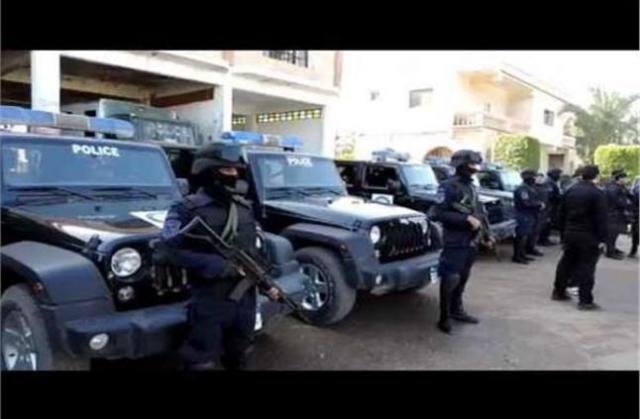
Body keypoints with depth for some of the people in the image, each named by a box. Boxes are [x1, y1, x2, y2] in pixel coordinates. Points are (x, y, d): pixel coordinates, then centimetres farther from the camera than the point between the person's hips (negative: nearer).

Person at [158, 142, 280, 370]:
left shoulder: (245, 209, 8)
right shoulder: (187, 210, -11)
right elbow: (177, 253, -21)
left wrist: (267, 283, 9)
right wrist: (228, 267, -24)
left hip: (245, 300, 6)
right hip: (210, 302, -6)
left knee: (237, 359, 23)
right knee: (202, 363, 4)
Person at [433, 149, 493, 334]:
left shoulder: (471, 186, 13)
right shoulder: (449, 186, -13)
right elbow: (440, 213, -21)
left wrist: (486, 233, 16)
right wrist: (466, 218, -24)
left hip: (471, 241, 8)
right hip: (455, 242, -8)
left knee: (463, 278, 16)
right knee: (451, 279, -7)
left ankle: (456, 310, 29)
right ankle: (444, 317, 3)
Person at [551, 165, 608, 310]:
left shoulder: (571, 191, 8)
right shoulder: (597, 194, -13)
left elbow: (561, 214, 12)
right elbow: (601, 219, -16)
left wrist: (563, 232, 18)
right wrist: (602, 239, -13)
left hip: (570, 233, 6)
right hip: (588, 236, -6)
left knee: (566, 262, 17)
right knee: (587, 267, -2)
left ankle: (558, 292, 27)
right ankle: (585, 301, 0)